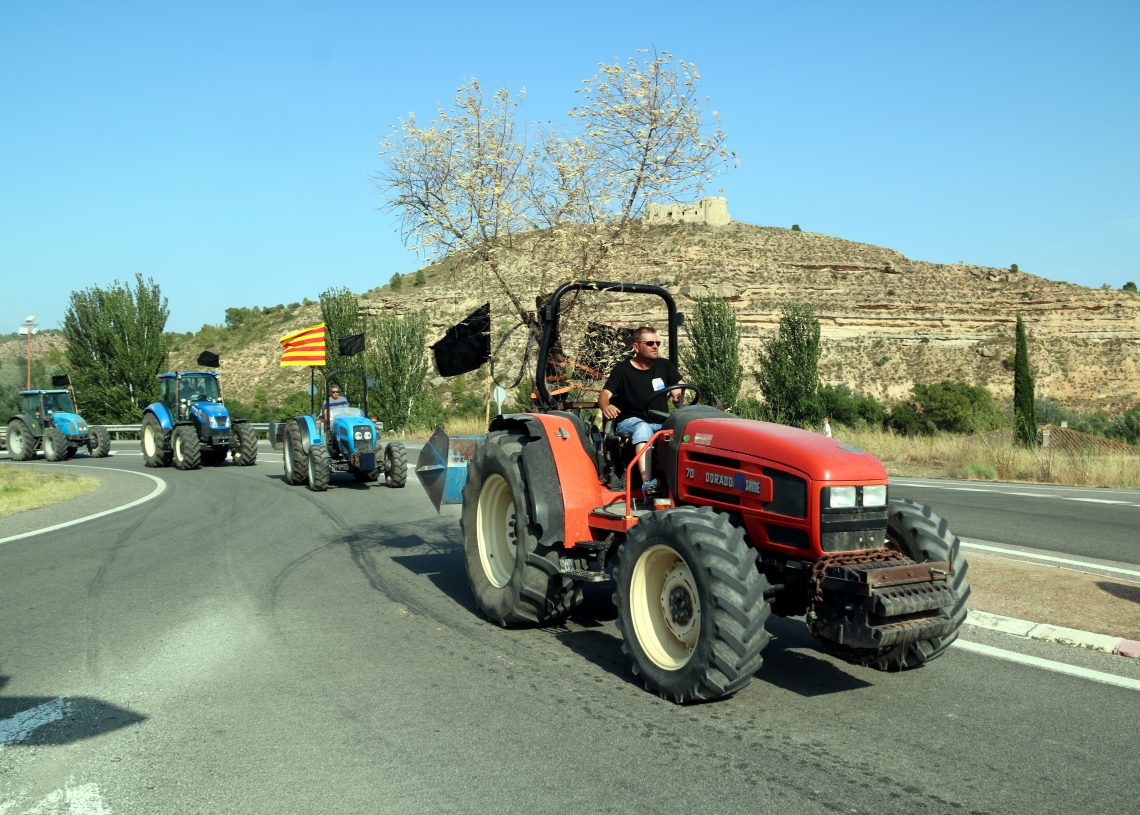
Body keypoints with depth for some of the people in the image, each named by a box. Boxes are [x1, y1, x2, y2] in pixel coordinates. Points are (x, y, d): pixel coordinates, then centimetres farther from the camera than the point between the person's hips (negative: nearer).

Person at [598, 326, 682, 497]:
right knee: (643, 428, -39)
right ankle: (647, 483, -55)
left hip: (661, 423, 3)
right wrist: (605, 406, -27)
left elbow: (678, 390, 10)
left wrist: (679, 397, -16)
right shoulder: (622, 369, 6)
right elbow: (605, 394, -2)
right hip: (631, 421, -3)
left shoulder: (665, 366, 16)